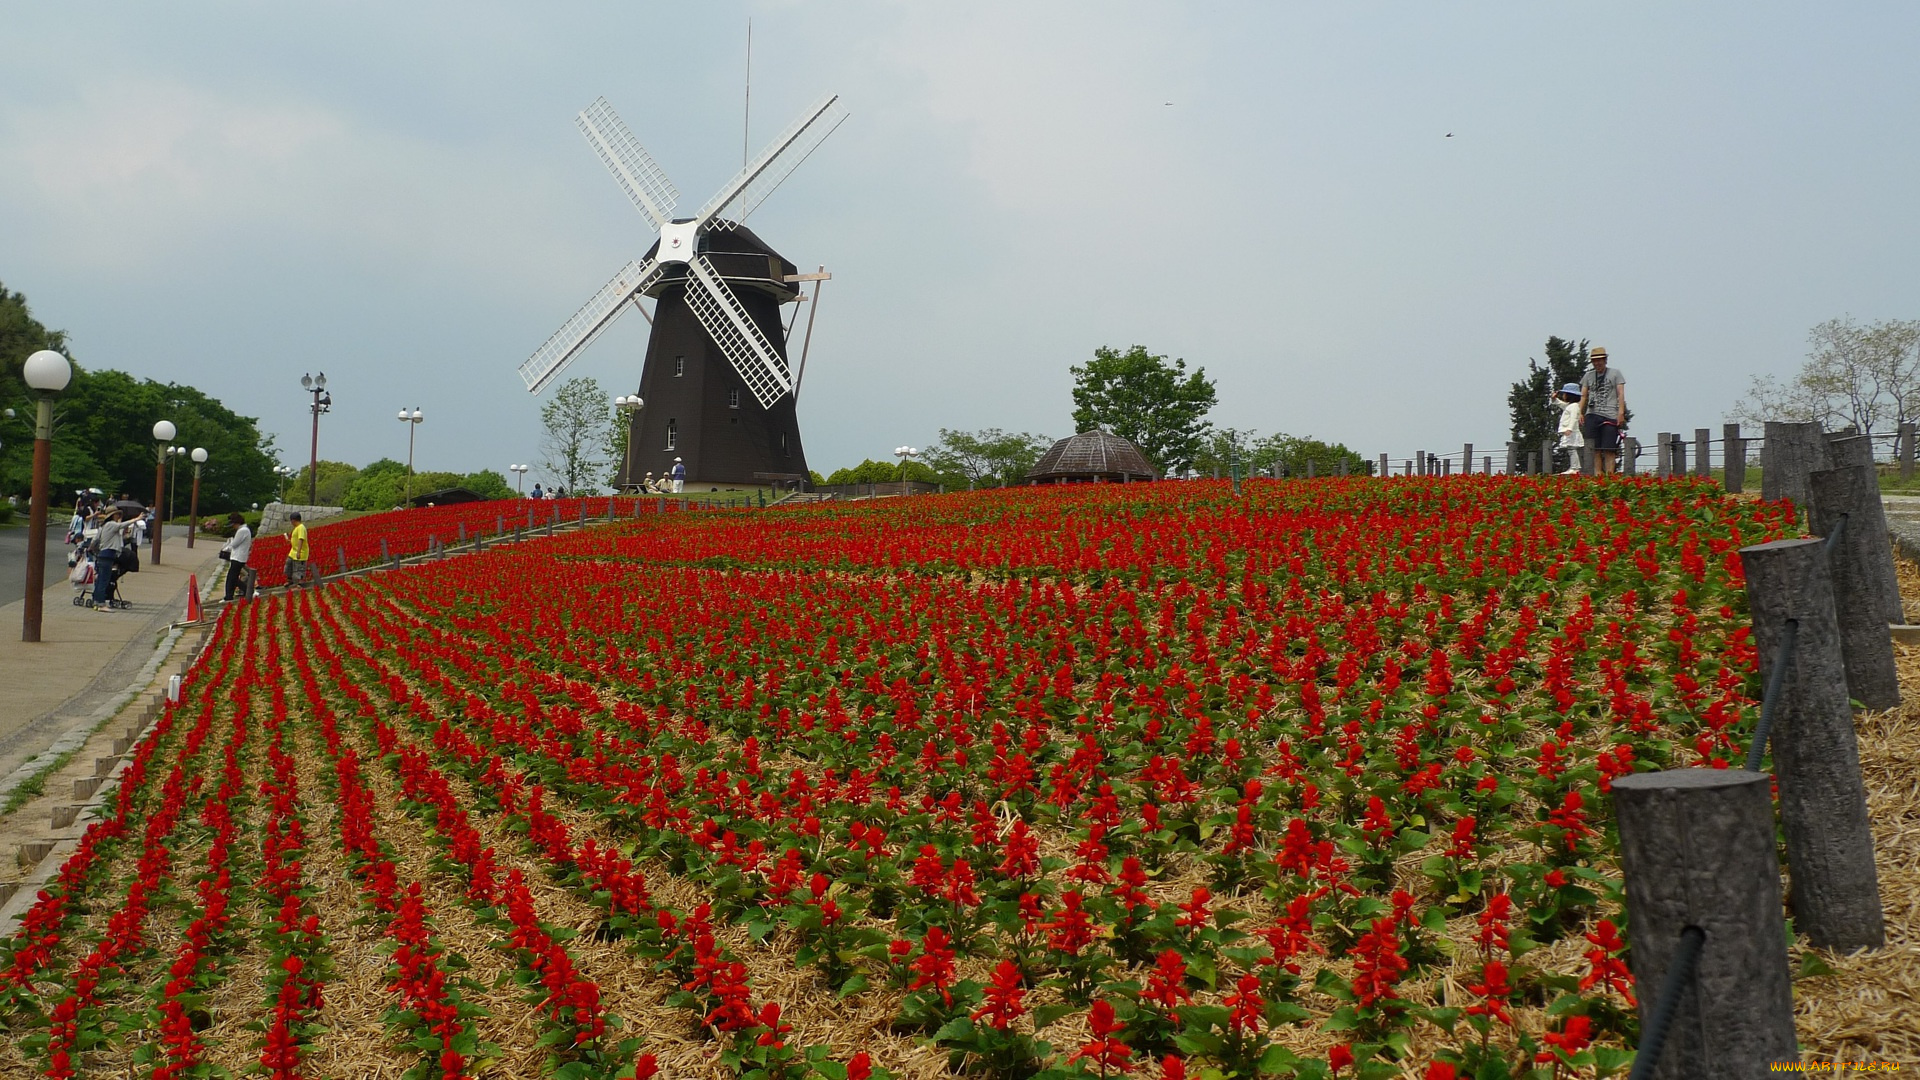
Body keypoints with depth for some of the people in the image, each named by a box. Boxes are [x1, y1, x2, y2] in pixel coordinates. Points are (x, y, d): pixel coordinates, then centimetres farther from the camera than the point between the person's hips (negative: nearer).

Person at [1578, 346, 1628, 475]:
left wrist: (1621, 412, -9)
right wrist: (1580, 413, 3)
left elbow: (1621, 393, 2)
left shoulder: (1615, 373, 8)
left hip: (1610, 416, -3)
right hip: (1592, 415, 3)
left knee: (1609, 450, -9)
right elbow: (1583, 396, 16)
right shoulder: (1588, 375, 17)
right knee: (1595, 450, -2)